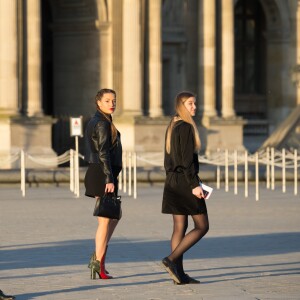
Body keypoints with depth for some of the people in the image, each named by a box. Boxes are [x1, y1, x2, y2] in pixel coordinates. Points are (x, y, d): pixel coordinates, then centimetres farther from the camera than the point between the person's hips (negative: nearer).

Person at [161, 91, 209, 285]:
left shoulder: (172, 127, 14)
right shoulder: (186, 128, -14)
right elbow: (187, 159, -19)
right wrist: (194, 185, -19)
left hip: (173, 182, 9)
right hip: (185, 182, -9)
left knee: (180, 228, 7)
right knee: (202, 226, -1)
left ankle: (179, 274, 6)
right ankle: (172, 259, -12)